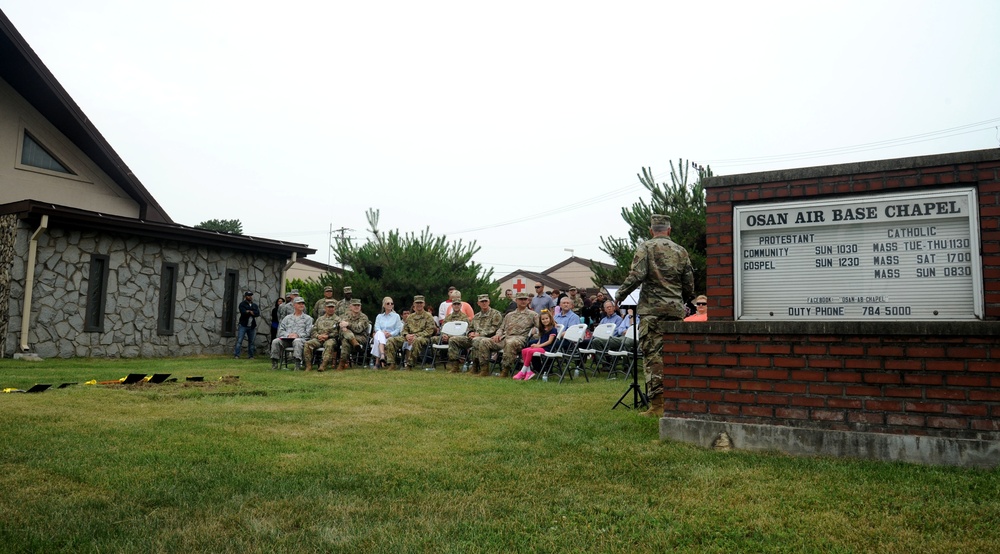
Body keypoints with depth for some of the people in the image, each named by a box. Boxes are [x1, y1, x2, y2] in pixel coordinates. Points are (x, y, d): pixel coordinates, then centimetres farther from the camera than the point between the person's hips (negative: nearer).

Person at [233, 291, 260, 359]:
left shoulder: (255, 305, 14)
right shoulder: (242, 304, 2)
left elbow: (257, 314, -3)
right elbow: (243, 312, -16)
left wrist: (248, 311, -10)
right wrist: (252, 313, -6)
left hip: (252, 326, 4)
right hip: (243, 325, -4)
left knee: (252, 342, 6)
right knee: (239, 341, -8)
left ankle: (250, 355, 14)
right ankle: (236, 355, -7)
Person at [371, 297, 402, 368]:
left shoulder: (396, 316, 17)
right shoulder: (379, 316, 23)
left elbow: (398, 329, 5)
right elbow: (376, 328, 6)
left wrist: (390, 334, -15)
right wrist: (383, 332, -18)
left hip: (391, 338, -1)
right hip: (380, 336, 1)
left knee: (378, 340, -36)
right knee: (379, 333, -38)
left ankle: (377, 361, -45)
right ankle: (382, 355, -56)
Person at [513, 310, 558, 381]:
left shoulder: (553, 329, -3)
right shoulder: (542, 330, 23)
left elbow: (549, 341, -10)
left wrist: (538, 345, -14)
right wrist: (536, 345, -3)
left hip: (547, 348, -8)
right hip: (540, 346, 8)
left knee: (530, 351, -29)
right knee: (524, 350, -16)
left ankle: (523, 371, -22)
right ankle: (529, 371, -20)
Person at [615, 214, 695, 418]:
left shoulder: (646, 248, -2)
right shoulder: (681, 251, 11)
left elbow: (636, 276, -13)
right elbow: (689, 285, 12)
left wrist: (619, 296, 0)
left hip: (652, 309, -4)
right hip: (676, 309, 4)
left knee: (653, 355, -3)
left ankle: (657, 404, -6)